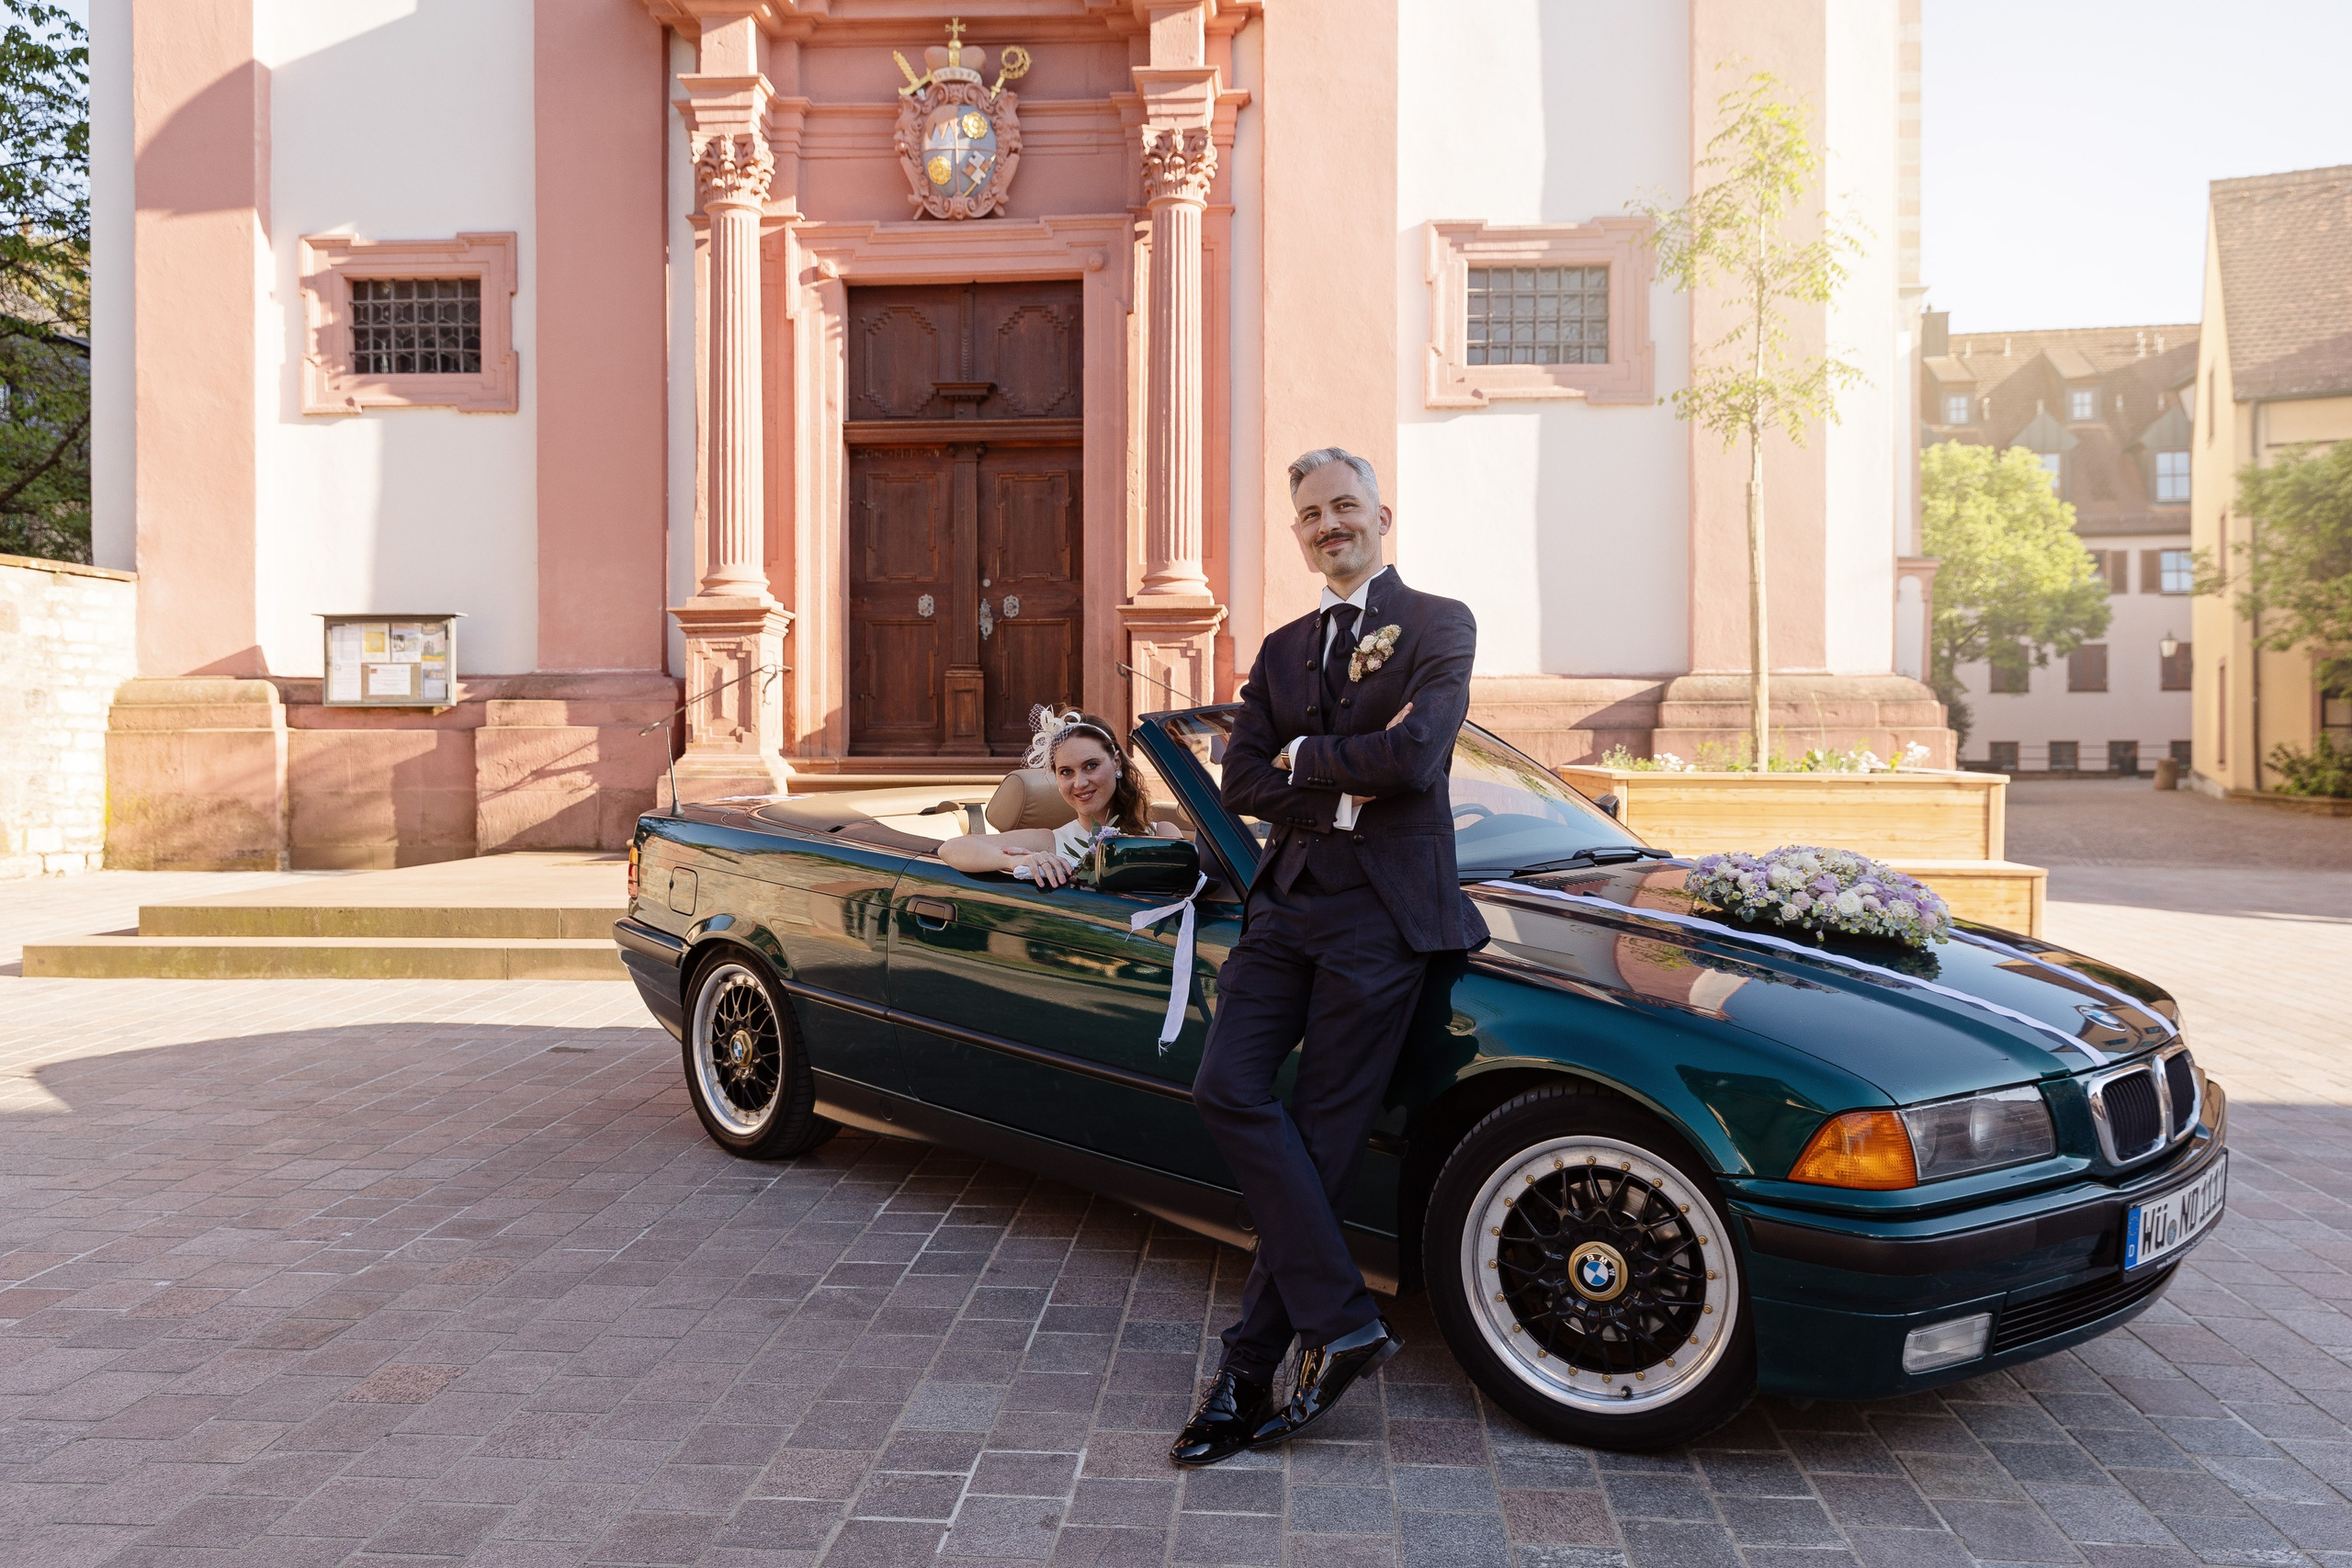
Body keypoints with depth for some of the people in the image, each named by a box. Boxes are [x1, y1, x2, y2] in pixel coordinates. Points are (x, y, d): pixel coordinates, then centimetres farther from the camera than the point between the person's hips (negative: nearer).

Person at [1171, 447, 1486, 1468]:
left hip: (1380, 913, -5)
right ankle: (1342, 1318, 1)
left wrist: (1303, 756, -2)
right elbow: (1239, 780, 6)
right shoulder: (1283, 648, 19)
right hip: (1285, 902, 5)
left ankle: (1249, 1378, 7)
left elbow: (1417, 755, -15)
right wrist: (1348, 785, -9)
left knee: (1321, 1137, -2)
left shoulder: (1438, 625, 2)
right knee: (1228, 1091, -9)